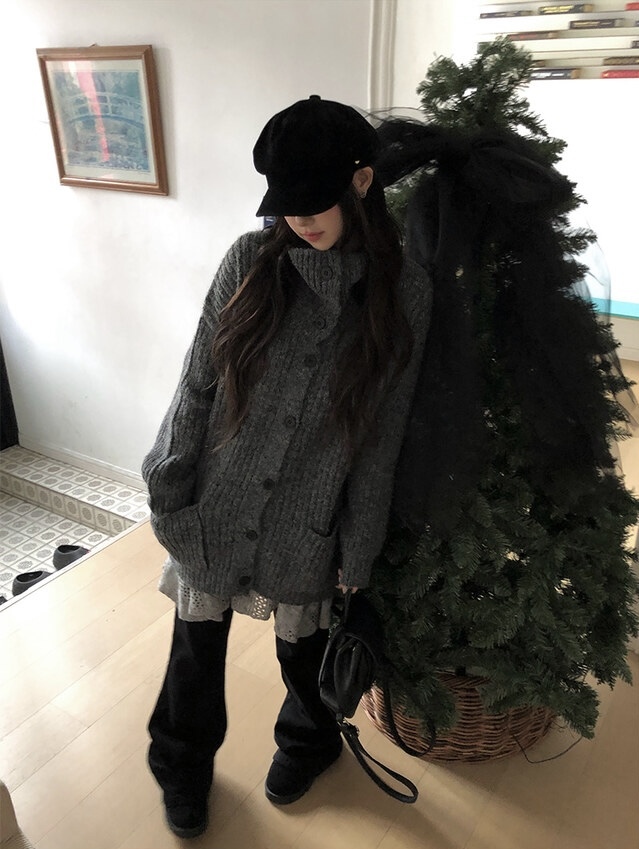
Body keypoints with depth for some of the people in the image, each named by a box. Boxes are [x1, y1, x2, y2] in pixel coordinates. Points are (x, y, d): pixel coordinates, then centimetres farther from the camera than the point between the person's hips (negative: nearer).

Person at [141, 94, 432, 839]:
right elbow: (196, 386, -3)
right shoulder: (250, 261, -8)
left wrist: (359, 547, -2)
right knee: (196, 646, 17)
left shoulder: (403, 290, -8)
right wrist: (167, 488, -2)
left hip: (308, 525, 0)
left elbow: (383, 432, -5)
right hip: (212, 507, 1)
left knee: (303, 646, 21)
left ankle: (309, 740, 56)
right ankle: (184, 764, 49)